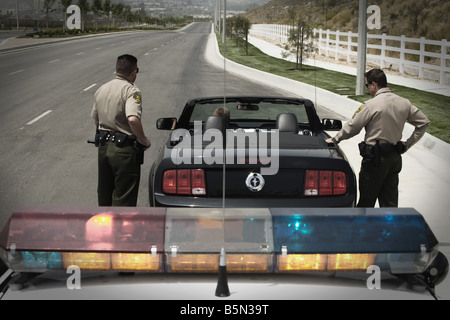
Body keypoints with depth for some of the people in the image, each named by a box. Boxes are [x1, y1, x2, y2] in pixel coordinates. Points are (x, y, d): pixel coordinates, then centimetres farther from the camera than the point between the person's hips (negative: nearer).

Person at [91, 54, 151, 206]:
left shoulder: (101, 89, 8)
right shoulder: (131, 91, -16)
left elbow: (95, 119, 17)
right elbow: (133, 119, -31)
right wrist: (144, 140, -18)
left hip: (103, 146, 7)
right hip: (124, 150, -7)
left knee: (104, 190, 22)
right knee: (123, 196, 1)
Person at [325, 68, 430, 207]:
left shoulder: (371, 105, -14)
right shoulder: (404, 103, 5)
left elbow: (352, 128, -7)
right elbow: (424, 122, 12)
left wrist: (334, 139, 8)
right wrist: (407, 144, 13)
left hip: (375, 158, -6)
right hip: (395, 158, 6)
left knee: (366, 201, 5)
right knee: (390, 201, 10)